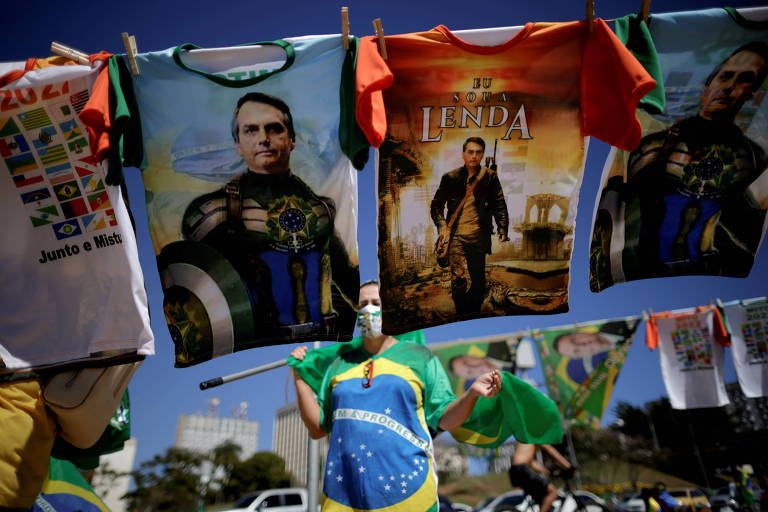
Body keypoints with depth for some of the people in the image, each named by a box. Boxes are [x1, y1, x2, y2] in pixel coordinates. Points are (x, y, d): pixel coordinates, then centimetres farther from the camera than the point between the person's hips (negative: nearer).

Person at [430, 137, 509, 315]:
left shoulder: (490, 177, 7)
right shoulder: (450, 177, 6)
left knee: (478, 280, 8)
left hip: (479, 237, 1)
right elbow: (436, 205, 10)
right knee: (459, 279, -12)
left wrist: (502, 229, -1)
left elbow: (499, 206, 10)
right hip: (456, 236, -1)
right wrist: (442, 226, -4)